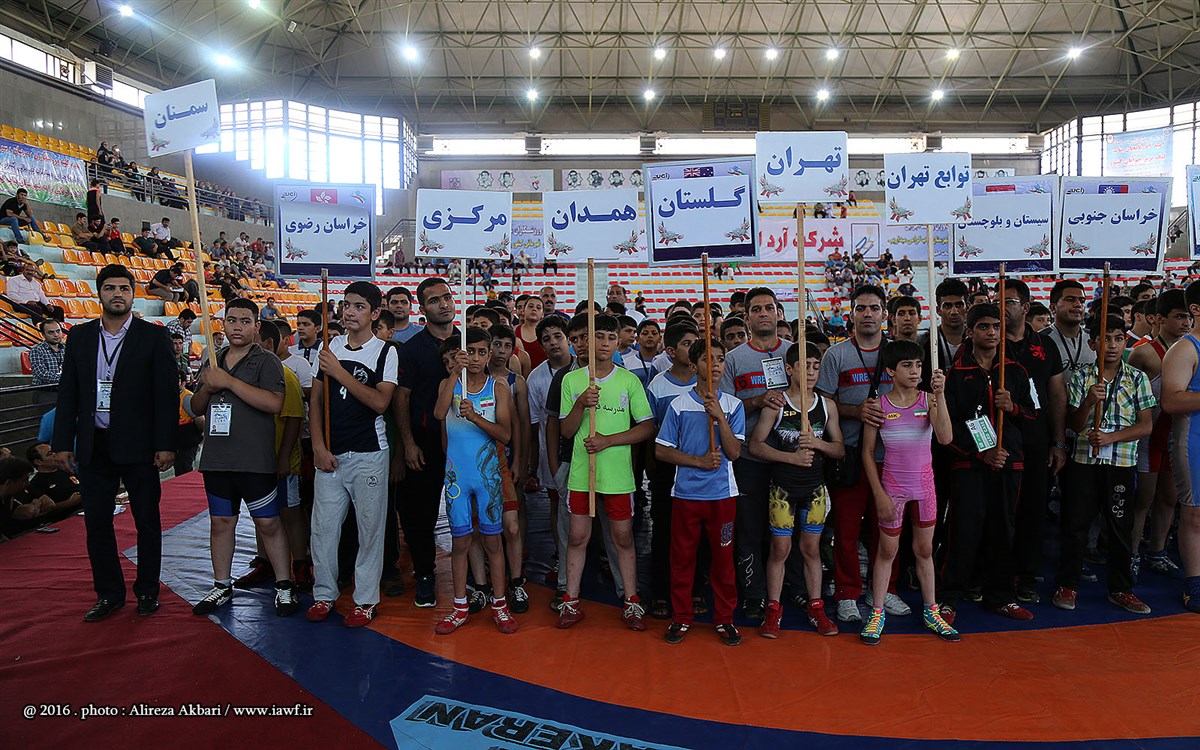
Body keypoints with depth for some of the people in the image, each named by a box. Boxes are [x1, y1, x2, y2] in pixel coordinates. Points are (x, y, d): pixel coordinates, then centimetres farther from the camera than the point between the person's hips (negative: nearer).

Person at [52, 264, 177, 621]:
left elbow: (167, 393, -6)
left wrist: (165, 444, -11)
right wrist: (63, 442, 4)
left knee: (147, 521, 7)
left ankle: (147, 591, 21)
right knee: (96, 523, 9)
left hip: (137, 445, -3)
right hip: (93, 445, 4)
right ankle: (109, 594, 23)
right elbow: (68, 391, 10)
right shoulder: (80, 335, 8)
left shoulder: (153, 336, -3)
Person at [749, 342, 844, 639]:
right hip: (782, 488, -3)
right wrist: (791, 457, -17)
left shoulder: (827, 405, 4)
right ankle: (773, 609, 16)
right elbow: (756, 445, -7)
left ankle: (815, 607, 24)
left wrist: (818, 443, -14)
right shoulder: (775, 404, -6)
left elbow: (840, 449, 7)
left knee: (811, 548, 11)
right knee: (780, 548, 3)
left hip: (815, 488, 3)